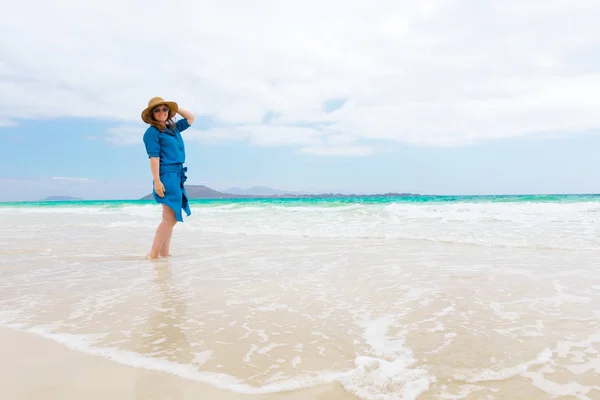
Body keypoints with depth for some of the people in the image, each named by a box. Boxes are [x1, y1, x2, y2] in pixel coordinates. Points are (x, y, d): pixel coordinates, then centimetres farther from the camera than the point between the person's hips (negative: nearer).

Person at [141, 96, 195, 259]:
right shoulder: (152, 132, -4)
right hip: (166, 175, -8)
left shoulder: (173, 128, 18)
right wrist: (156, 181, -19)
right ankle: (153, 254, -9)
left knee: (170, 218, 8)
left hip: (177, 175, 9)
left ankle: (164, 253, 13)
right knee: (170, 218, -13)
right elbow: (154, 157, -13)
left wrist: (175, 107, 20)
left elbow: (190, 118, 32)